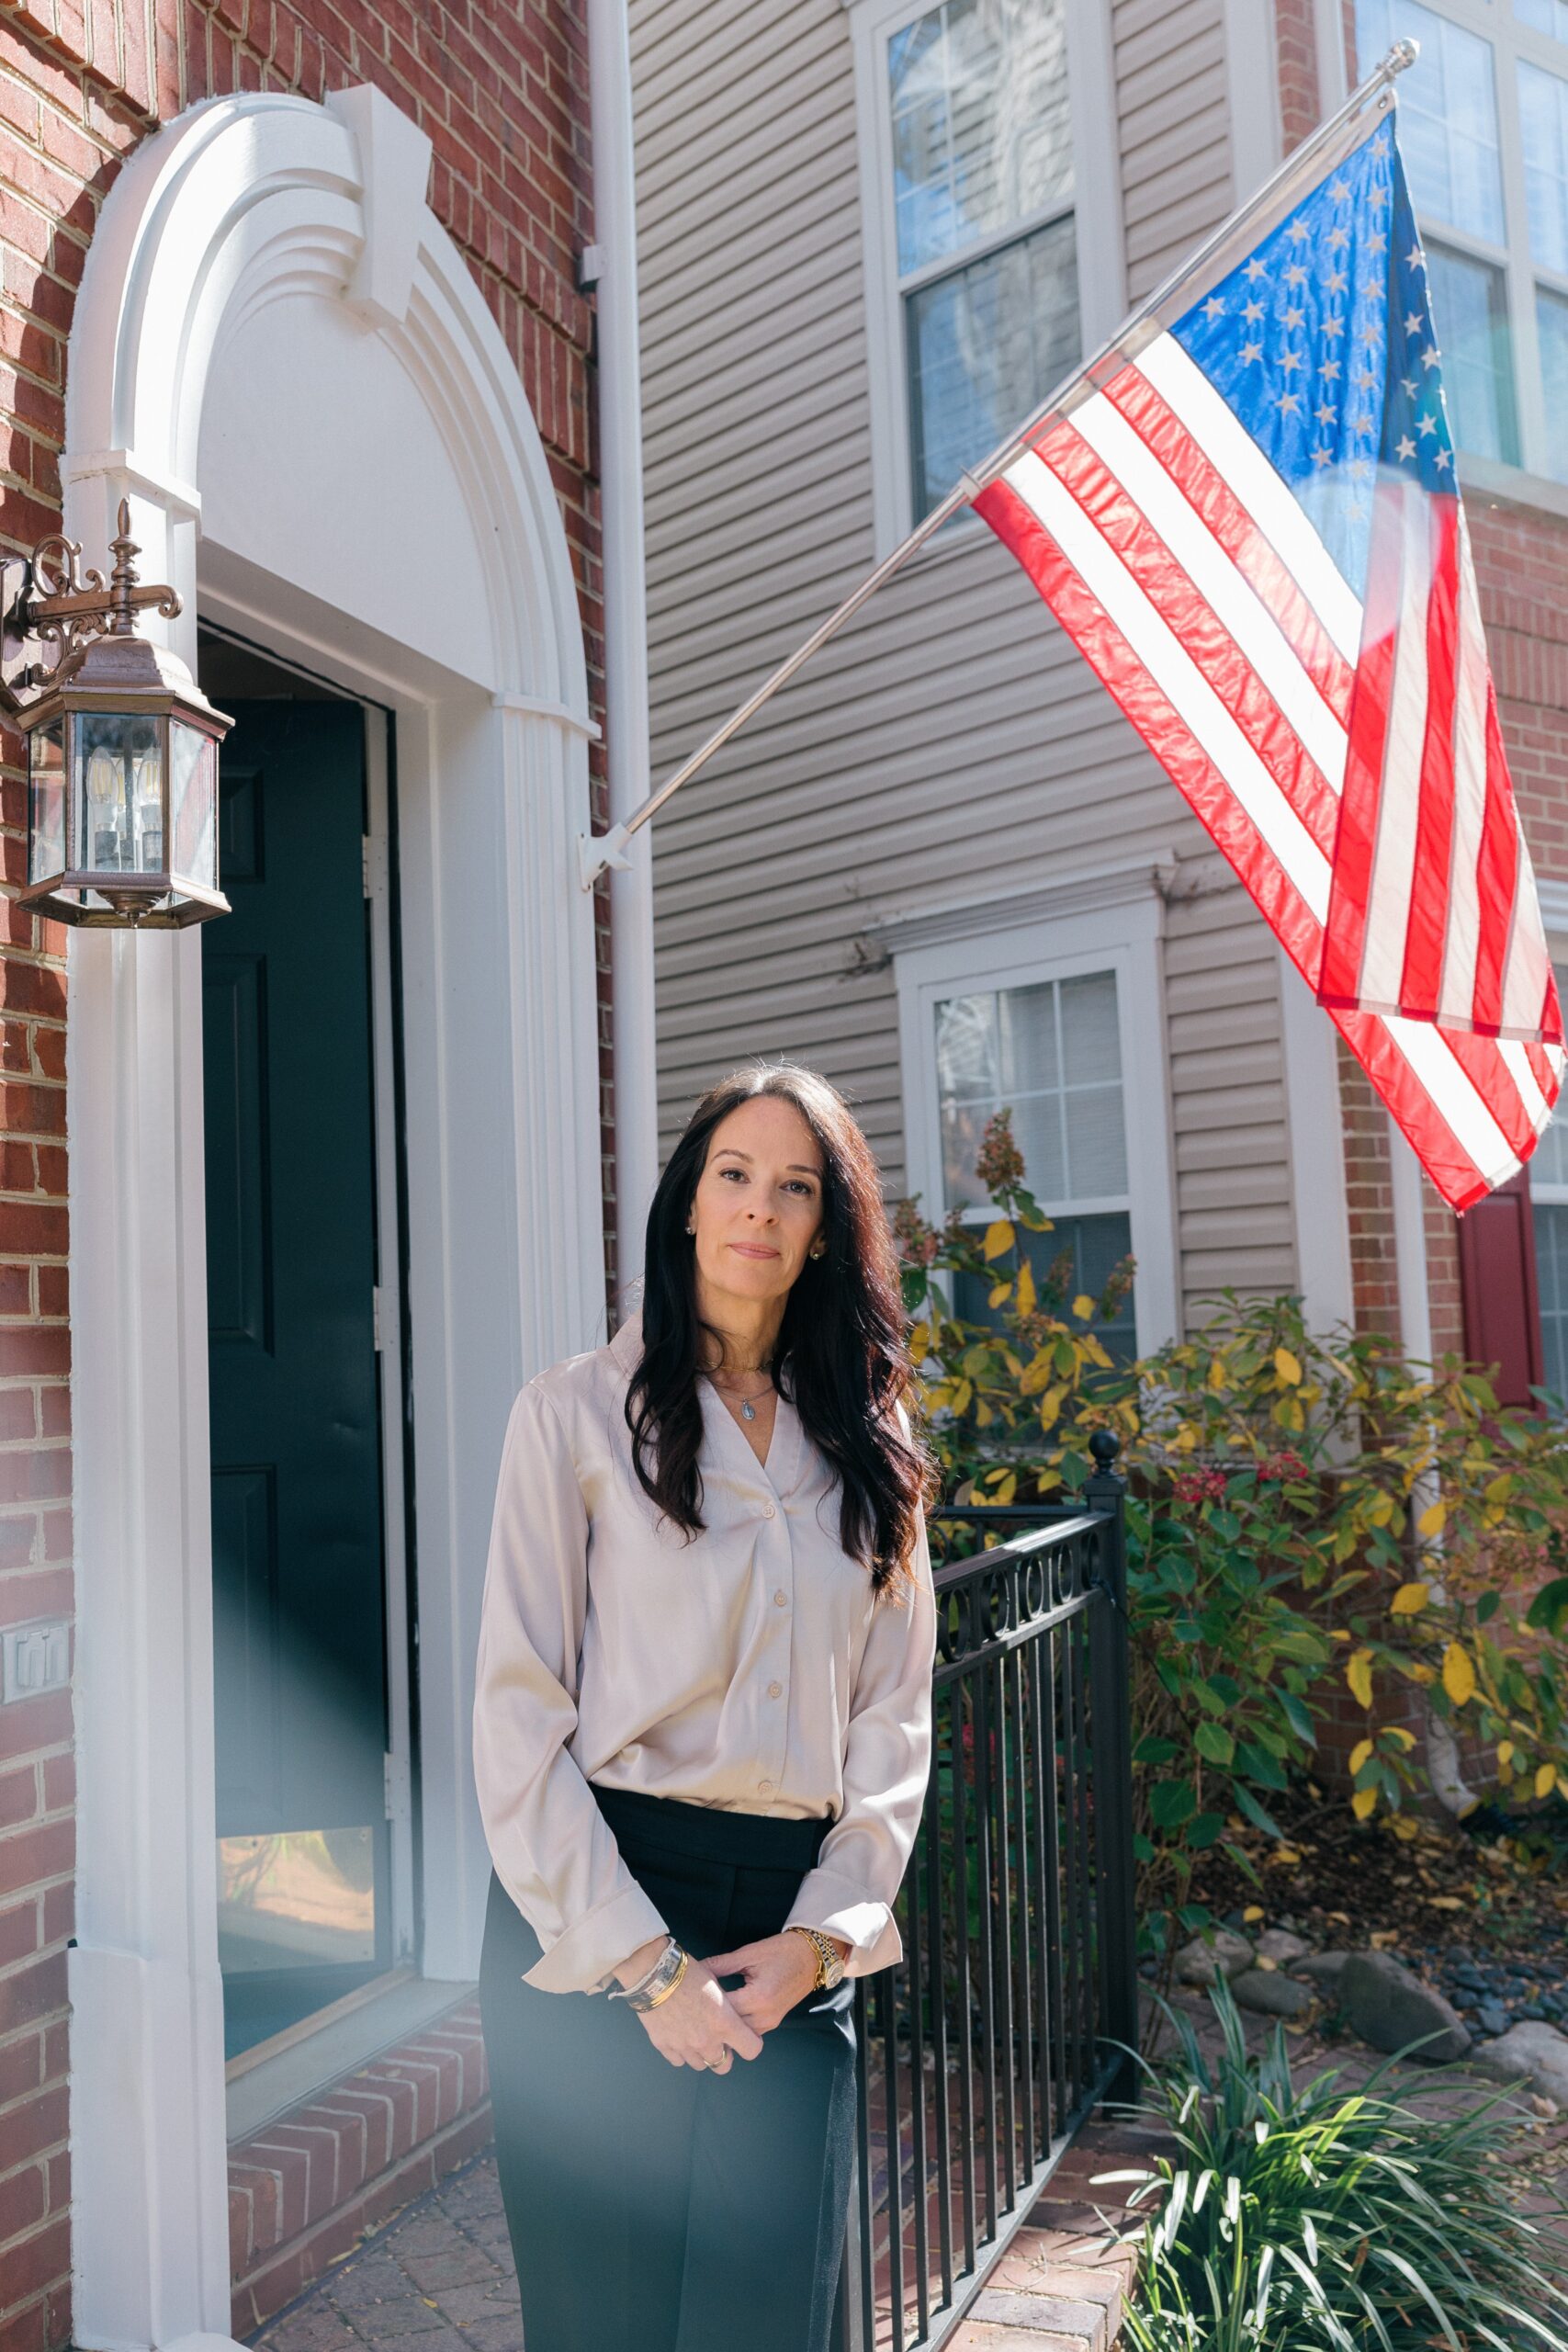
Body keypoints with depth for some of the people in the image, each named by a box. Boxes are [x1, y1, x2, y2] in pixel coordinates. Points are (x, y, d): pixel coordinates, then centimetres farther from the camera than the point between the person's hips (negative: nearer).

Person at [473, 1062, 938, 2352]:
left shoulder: (869, 1447, 8)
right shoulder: (578, 1412, -4)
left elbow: (895, 1719, 7)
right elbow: (519, 1713, -7)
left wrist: (821, 1934, -4)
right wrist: (642, 1960, -11)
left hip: (798, 1929, 3)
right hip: (595, 1909, -3)